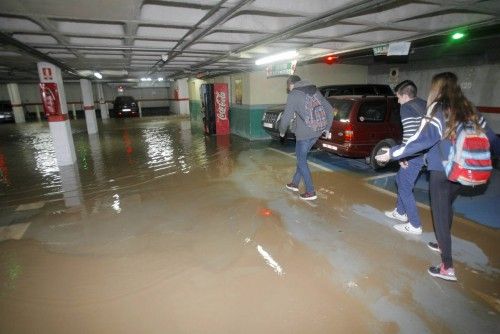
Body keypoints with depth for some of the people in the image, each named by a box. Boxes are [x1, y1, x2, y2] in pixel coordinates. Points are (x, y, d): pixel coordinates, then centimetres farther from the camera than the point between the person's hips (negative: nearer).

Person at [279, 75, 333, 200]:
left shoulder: (293, 94, -6)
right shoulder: (314, 90, 15)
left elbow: (286, 116, -11)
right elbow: (328, 108, 15)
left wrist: (282, 131, 6)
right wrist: (327, 127, 19)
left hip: (304, 132, -7)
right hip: (317, 131, 8)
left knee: (301, 160, 5)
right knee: (301, 157, 21)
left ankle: (310, 192, 7)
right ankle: (295, 183, 34)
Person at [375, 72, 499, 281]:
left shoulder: (438, 110, -11)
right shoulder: (468, 110, 8)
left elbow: (421, 140, -20)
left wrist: (391, 154, -17)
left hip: (442, 171, -7)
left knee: (440, 214, 0)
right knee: (447, 207, 25)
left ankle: (447, 267, 3)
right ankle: (443, 244, 42)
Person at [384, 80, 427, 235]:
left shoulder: (407, 107, -12)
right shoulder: (425, 105, 12)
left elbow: (409, 133, -21)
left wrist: (403, 156, -16)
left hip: (414, 155, -9)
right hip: (424, 152, 9)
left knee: (405, 188, 1)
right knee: (400, 179, 24)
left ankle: (415, 225, 11)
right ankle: (400, 212, 38)